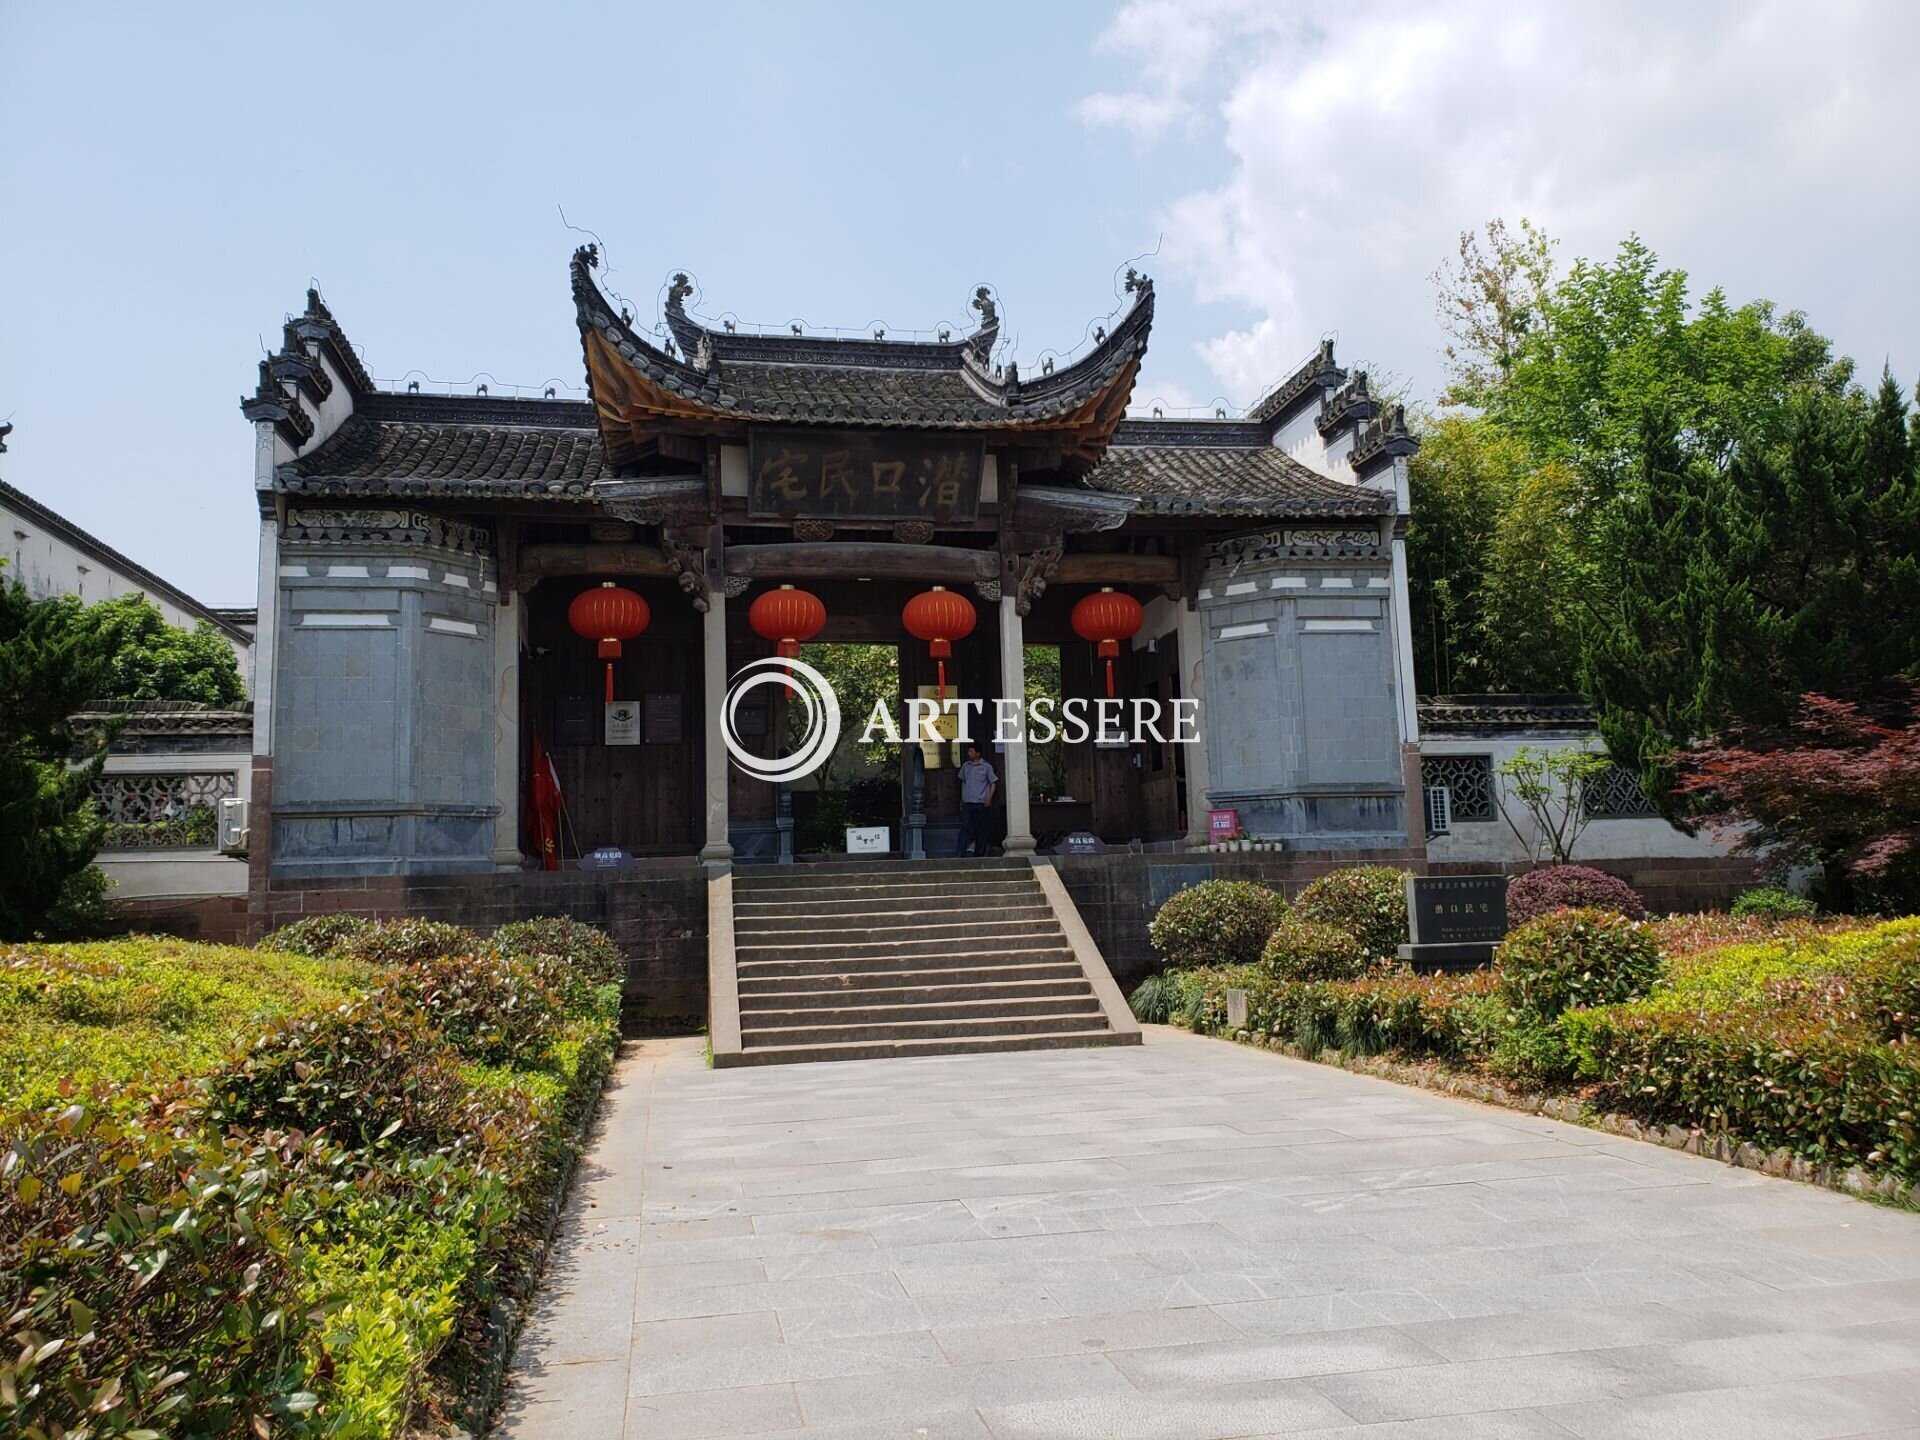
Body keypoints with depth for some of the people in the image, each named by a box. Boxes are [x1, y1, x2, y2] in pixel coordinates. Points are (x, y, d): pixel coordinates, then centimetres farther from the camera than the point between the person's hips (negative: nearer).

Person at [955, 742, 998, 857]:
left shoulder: (986, 767, 0)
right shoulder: (965, 765, 11)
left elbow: (993, 782, 3)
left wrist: (989, 797, -9)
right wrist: (962, 798, 17)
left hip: (980, 803, -2)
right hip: (967, 803, 3)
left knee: (981, 829, 2)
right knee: (965, 827, -6)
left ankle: (979, 854, 10)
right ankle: (960, 853, -11)